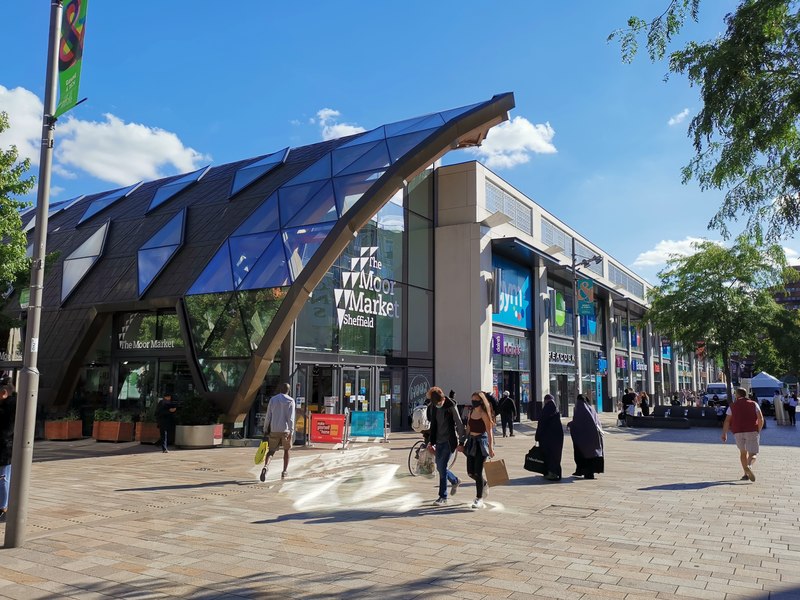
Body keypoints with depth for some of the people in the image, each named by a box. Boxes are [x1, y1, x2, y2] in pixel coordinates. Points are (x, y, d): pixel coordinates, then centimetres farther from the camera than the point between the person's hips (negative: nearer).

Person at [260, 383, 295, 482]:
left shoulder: (272, 399, 5)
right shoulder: (290, 401, -3)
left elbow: (268, 416, 5)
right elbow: (290, 418, -9)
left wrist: (266, 429, 12)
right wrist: (291, 432, -9)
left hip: (274, 430, 2)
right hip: (285, 430, -1)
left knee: (271, 451, 7)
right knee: (286, 451, 17)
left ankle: (266, 466, -20)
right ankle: (284, 472, 18)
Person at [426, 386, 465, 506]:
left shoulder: (451, 407, -13)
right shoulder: (432, 407, 4)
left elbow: (459, 424, -9)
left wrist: (461, 442, -8)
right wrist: (431, 442, 14)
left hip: (449, 441, -6)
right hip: (439, 442, 6)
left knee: (442, 467, -9)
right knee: (440, 467, 10)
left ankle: (443, 497, 0)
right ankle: (455, 481, 39)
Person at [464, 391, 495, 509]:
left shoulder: (484, 414, -10)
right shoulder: (471, 412, 10)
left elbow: (489, 431, -12)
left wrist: (491, 448, -17)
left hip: (481, 442, -7)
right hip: (471, 442, 7)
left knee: (478, 472, -7)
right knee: (470, 472, 7)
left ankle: (479, 499, 4)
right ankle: (484, 484, 36)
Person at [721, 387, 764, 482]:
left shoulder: (732, 406, 8)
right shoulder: (754, 404, 9)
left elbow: (727, 421, 0)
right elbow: (761, 419, -1)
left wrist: (724, 434, 1)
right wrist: (758, 430, 12)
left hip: (738, 432, 1)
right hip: (752, 431, -1)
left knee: (743, 452, 19)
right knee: (753, 453, 2)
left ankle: (746, 474, 18)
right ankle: (749, 466, -29)